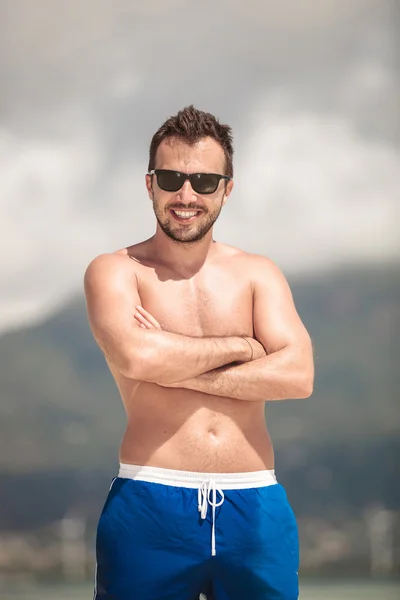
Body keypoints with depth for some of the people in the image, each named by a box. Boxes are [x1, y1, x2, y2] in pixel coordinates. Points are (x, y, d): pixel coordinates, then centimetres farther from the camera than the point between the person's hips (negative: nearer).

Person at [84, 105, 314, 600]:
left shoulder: (258, 275, 12)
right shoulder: (116, 272, 3)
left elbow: (297, 376, -4)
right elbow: (135, 356, -17)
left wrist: (176, 367, -10)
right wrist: (239, 346, -5)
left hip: (254, 505, 3)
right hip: (150, 504, -3)